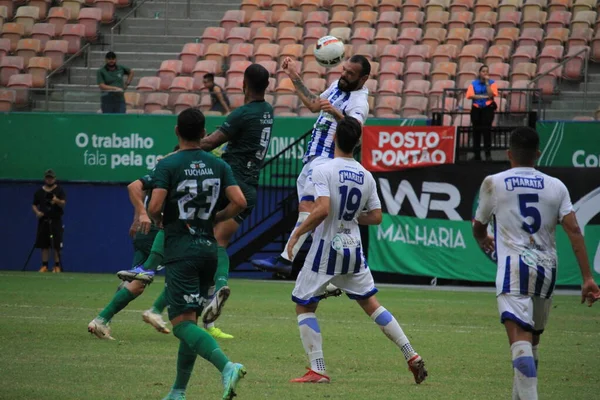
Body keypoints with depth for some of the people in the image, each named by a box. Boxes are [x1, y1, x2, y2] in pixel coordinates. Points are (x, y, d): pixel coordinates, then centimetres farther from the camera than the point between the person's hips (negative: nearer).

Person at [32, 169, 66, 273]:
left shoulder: (59, 191, 2)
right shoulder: (39, 192, 11)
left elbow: (63, 203, -10)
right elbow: (34, 205, 14)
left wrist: (57, 201, -30)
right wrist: (37, 212, -6)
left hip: (56, 221, -3)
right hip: (43, 221, 3)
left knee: (56, 245, -6)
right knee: (44, 245, 2)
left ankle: (57, 266, 0)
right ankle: (44, 266, 7)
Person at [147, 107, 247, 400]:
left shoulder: (168, 165, -8)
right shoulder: (218, 165, 6)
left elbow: (155, 206, -17)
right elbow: (239, 202, -2)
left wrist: (156, 219, 5)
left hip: (180, 252, -6)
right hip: (209, 248, 6)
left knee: (183, 323, -10)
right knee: (191, 322, 14)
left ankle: (226, 366, -32)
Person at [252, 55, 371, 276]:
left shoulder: (359, 102, -15)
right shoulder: (337, 85, 13)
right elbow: (314, 104, 29)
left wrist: (336, 113, -53)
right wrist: (295, 77, 29)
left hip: (328, 161, -10)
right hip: (313, 159, 10)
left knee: (307, 206, -25)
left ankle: (285, 259, -41)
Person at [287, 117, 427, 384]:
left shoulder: (324, 170, -14)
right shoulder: (366, 176, 4)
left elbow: (322, 210, -25)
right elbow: (376, 217, 7)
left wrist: (297, 233, -14)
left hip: (326, 249, -5)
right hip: (353, 250, 5)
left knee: (304, 307, 8)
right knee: (371, 303, 16)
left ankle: (317, 370, -1)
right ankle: (412, 357, 12)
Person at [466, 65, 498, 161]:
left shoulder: (492, 83, 4)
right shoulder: (474, 84, 7)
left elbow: (491, 94, -11)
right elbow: (470, 95, -7)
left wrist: (487, 82, -10)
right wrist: (483, 96, -14)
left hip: (488, 109, -2)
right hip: (476, 109, 2)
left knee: (486, 130, -10)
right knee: (476, 131, 3)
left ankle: (488, 154, -10)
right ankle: (477, 155, 8)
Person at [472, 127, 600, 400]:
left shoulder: (494, 183, 5)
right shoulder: (556, 186, 10)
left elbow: (478, 228, 19)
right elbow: (573, 229, -1)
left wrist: (483, 240, 44)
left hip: (514, 267, -4)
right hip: (547, 268, 4)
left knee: (520, 338, -17)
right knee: (532, 340, 21)